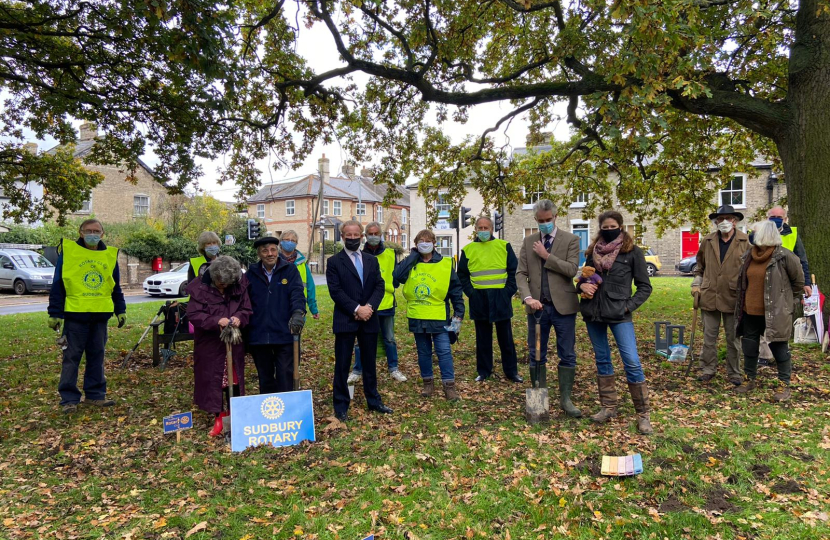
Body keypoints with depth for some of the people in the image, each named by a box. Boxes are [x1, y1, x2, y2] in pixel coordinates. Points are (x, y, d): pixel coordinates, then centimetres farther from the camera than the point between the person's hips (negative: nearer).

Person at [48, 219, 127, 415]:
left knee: (97, 356, 9)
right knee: (71, 357, 2)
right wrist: (55, 313, -7)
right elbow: (58, 285, -3)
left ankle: (95, 394, 18)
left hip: (100, 314, 4)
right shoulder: (68, 251, -2)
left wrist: (121, 310, 12)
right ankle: (69, 398, 10)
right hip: (75, 314, -3)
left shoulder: (110, 255, 9)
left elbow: (116, 287, 15)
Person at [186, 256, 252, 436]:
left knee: (234, 378, 11)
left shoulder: (239, 286, -7)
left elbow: (246, 309, 0)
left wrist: (239, 318, -22)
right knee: (213, 379, 4)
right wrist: (216, 321, -29)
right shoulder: (199, 288, -14)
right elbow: (193, 315, -15)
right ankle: (219, 416, 17)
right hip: (210, 344, -2)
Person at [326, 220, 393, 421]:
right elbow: (335, 291, -10)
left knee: (370, 363, 14)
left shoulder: (372, 261, 12)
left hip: (369, 320, 4)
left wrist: (369, 306, -12)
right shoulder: (334, 262, -1)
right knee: (342, 365, 3)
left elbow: (379, 286, 5)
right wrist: (356, 309, -17)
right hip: (345, 321, -4)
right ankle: (341, 406, 14)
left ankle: (373, 401, 26)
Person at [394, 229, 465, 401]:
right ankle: (428, 382, 26)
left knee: (444, 351, -3)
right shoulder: (411, 263, 5)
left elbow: (456, 291, 2)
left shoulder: (445, 264, -1)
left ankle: (449, 385, 5)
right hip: (417, 317, 3)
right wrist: (413, 255, -10)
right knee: (423, 352, 13)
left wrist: (458, 314, -3)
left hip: (439, 317, -2)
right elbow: (398, 275, -17)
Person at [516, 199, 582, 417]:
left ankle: (565, 399, 16)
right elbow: (521, 273, 2)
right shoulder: (528, 241, 8)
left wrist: (546, 255, -12)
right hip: (537, 306, 2)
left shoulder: (570, 240, 0)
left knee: (567, 356, 4)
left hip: (563, 306, -2)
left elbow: (572, 270, -12)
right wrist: (528, 297, -14)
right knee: (536, 356, 8)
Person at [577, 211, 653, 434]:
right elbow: (584, 277, 17)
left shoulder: (632, 252, -1)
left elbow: (645, 286, 1)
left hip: (618, 314, -4)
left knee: (632, 362, -10)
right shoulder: (593, 251, 9)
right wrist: (582, 285, -5)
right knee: (602, 360, 12)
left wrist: (628, 306, -10)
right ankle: (608, 407, 24)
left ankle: (643, 414, 2)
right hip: (592, 313, 4)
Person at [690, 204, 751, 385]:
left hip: (733, 298, -2)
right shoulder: (708, 241, 6)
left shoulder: (745, 242, -3)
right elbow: (700, 265, 17)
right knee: (709, 336, 9)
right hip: (709, 296, 2)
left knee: (733, 338, 10)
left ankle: (734, 372, 22)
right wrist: (696, 284, 9)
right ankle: (708, 369, 20)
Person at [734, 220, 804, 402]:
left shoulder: (784, 256, -12)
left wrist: (787, 301, 6)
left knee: (779, 347, 3)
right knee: (749, 346, 13)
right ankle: (749, 380, 27)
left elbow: (798, 281, -2)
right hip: (750, 311, 6)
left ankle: (785, 385, 15)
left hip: (775, 313, -6)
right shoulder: (748, 256, 5)